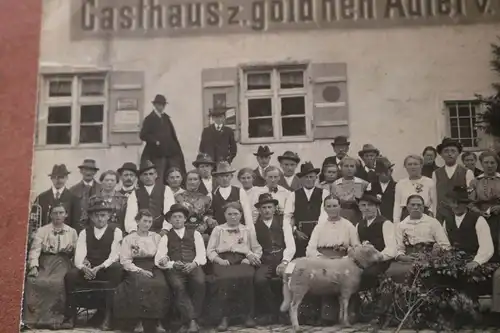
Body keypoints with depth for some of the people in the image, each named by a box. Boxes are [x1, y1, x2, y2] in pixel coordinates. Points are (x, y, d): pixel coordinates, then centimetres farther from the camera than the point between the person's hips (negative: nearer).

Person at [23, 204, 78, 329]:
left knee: (58, 283, -33)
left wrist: (71, 250, -4)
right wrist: (34, 266, -18)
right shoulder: (42, 230, 12)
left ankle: (53, 318, -24)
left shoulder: (72, 232, 16)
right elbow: (35, 249, -2)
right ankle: (33, 317, -21)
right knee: (32, 280, -30)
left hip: (62, 262, -1)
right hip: (45, 262, 1)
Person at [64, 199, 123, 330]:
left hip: (107, 271, -2)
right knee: (70, 276, -27)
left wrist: (99, 268, -26)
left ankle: (108, 316, -30)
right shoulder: (84, 233, 10)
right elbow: (79, 256, -4)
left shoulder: (116, 232, 3)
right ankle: (71, 315, -10)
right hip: (87, 270, 2)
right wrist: (84, 268, -27)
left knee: (117, 269, -35)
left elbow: (114, 256, -10)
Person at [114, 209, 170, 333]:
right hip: (136, 269, -2)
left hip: (153, 268, 2)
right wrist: (141, 271, -13)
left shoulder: (156, 237, 18)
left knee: (160, 285, -31)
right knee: (142, 284, -36)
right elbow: (125, 261, 0)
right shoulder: (129, 239, 9)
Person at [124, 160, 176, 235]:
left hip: (160, 232, -1)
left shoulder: (166, 190, 11)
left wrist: (165, 229, -16)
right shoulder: (135, 194, 14)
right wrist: (133, 230, -16)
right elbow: (130, 214, 1)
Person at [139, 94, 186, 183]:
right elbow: (143, 135, -7)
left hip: (171, 152, 6)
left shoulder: (166, 118, 17)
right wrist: (156, 141, -16)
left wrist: (177, 149, 7)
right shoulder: (149, 119, 0)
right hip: (157, 154, -6)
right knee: (158, 180, -6)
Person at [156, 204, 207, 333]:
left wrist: (194, 263, -14)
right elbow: (159, 259, 5)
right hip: (174, 269, -1)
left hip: (193, 267, 1)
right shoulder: (166, 237, 19)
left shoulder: (195, 234, 21)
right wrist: (172, 264, -14)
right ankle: (192, 321, -31)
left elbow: (201, 254, 8)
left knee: (200, 283, -33)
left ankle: (194, 319, -24)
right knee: (178, 286, -33)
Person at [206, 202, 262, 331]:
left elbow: (257, 249, 19)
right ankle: (224, 317, -27)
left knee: (246, 277, -35)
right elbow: (210, 250, 13)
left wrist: (252, 257, -3)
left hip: (243, 261, 1)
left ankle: (248, 315, -21)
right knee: (226, 279, -36)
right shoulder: (218, 230, 21)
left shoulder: (248, 230, 24)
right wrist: (219, 260, -6)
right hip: (223, 261, -1)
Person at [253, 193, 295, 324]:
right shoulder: (254, 226, 11)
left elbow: (291, 246, 3)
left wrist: (284, 262, -12)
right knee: (259, 280, -31)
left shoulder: (283, 224, 13)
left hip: (283, 259, 0)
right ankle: (272, 312, -8)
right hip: (265, 262, 0)